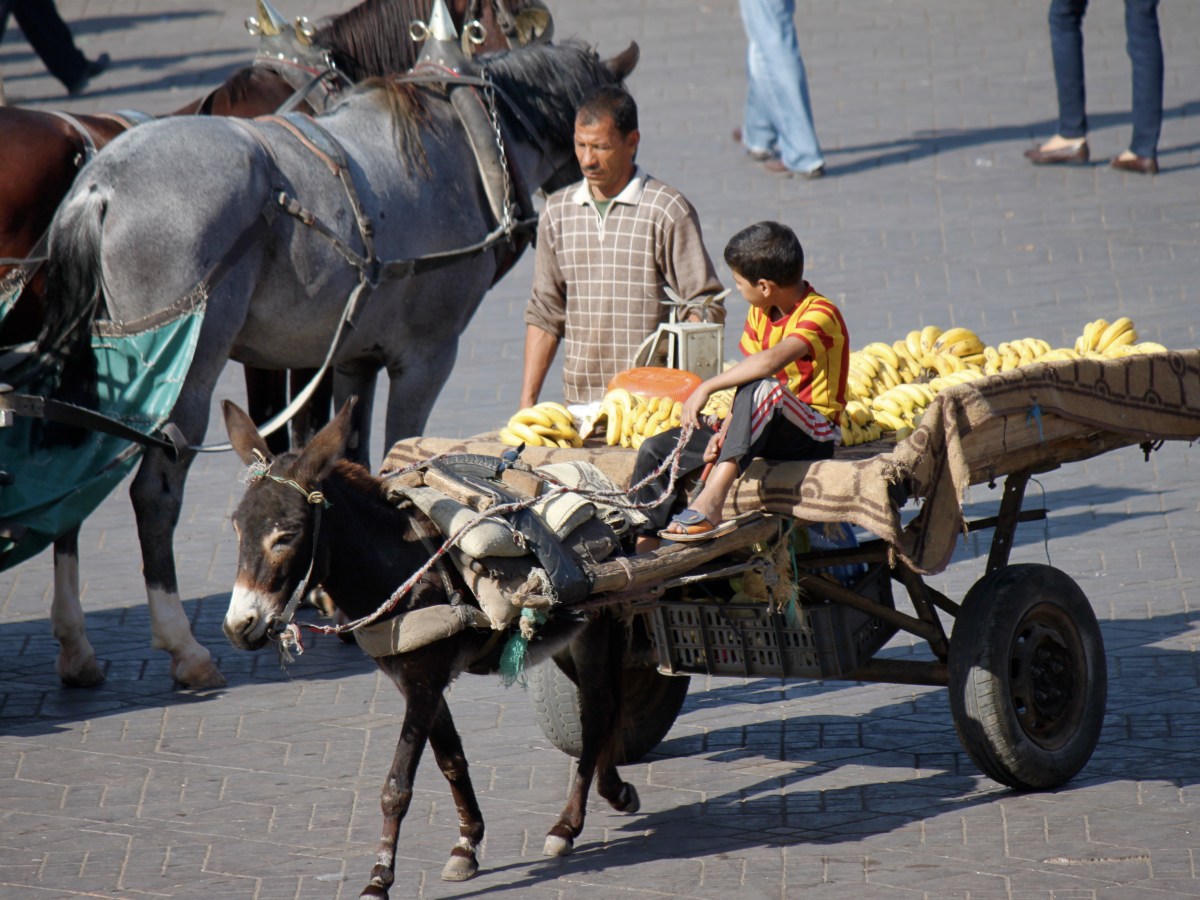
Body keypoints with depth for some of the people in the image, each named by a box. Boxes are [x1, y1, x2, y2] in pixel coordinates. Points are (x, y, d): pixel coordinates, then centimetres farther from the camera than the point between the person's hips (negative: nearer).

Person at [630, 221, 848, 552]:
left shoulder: (820, 314, -18)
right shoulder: (760, 314, 9)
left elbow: (772, 361, -36)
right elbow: (746, 379, 4)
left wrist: (706, 388, -32)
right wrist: (725, 429, -13)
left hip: (814, 434, -8)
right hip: (767, 430, 8)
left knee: (761, 389, -40)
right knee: (655, 450, -3)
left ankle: (711, 500, -50)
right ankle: (644, 552, -9)